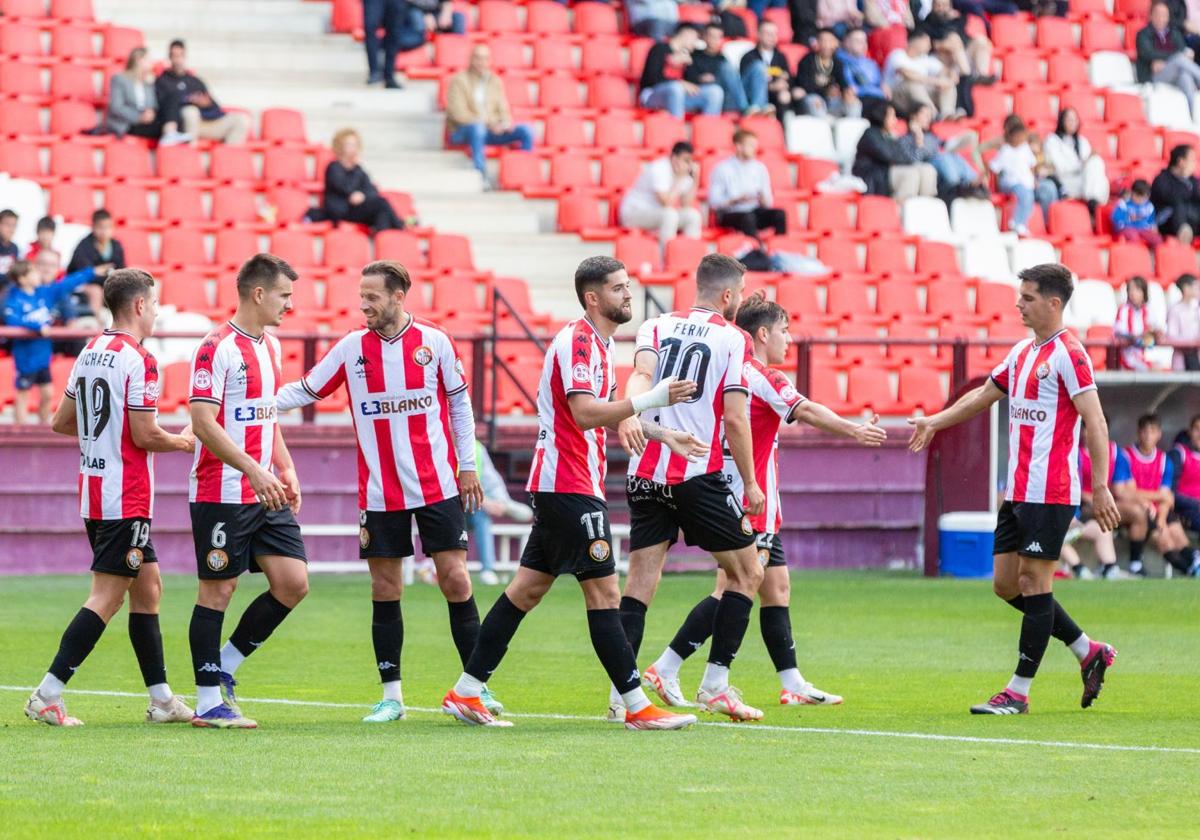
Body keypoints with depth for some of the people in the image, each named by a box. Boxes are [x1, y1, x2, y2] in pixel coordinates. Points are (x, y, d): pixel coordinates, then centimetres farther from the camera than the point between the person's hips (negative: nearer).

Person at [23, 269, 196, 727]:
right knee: (106, 598, -8)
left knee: (147, 586, 15)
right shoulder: (137, 360, -15)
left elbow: (62, 422, 16)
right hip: (125, 498, -9)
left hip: (95, 494, 9)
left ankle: (161, 699, 19)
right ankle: (47, 695, -12)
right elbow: (145, 436, -18)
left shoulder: (90, 353, 10)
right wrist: (182, 442, 1)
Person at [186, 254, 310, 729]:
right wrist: (254, 471, -24)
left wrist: (285, 469, 12)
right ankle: (208, 702, 4)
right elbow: (203, 422, -19)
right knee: (218, 589, -3)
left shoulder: (270, 346, 15)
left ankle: (225, 666, 15)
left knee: (293, 584, 1)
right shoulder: (218, 348, -13)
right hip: (222, 494, -8)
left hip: (265, 494, 8)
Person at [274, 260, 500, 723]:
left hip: (437, 486, -1)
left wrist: (467, 466, 5)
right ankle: (391, 695, 9)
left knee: (455, 580, -3)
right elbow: (306, 389, 5)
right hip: (379, 491, 1)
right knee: (385, 590, 2)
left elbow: (459, 401, 6)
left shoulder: (435, 342, -2)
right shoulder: (352, 348, 1)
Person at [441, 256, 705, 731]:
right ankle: (637, 707, -7)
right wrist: (651, 400, -30)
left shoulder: (600, 343, 17)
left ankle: (466, 693, 13)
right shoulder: (577, 341, -15)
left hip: (557, 486, 10)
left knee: (528, 588, 11)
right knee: (603, 590, -8)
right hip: (569, 484, -10)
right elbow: (584, 414, -25)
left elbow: (607, 416, 28)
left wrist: (665, 436, 22)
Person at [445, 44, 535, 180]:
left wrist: (506, 123, -11)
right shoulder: (459, 81, -5)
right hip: (462, 132, -5)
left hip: (489, 132, 5)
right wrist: (488, 123, -22)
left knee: (525, 131, -14)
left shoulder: (495, 81, 14)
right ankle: (482, 174, -45)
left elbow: (503, 111, 14)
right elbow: (459, 114, -13)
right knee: (477, 128, -41)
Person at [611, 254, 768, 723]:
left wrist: (630, 413, -28)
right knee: (746, 573, 10)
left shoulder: (657, 327, 11)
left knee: (641, 580, 5)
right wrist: (750, 484, 2)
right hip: (699, 474, -5)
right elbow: (734, 418, -6)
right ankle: (715, 685, 5)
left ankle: (620, 694, -4)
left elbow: (642, 373, -10)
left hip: (645, 473, 5)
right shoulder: (733, 340, 0)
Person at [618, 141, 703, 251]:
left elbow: (686, 205, -7)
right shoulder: (659, 169, -22)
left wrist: (695, 180, -12)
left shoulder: (684, 173, 0)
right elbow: (666, 202, -31)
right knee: (670, 214, -33)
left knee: (693, 215, -11)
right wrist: (679, 179, -27)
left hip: (659, 214, 8)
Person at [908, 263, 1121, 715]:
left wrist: (1100, 487, -22)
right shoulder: (1022, 352, 15)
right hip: (1017, 490, 9)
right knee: (1007, 584, 10)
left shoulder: (1067, 354, -12)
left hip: (1050, 491, -9)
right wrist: (934, 422, 24)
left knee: (1034, 582, -5)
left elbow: (1095, 422, -17)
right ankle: (1089, 652, 21)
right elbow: (984, 395, 29)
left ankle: (1018, 693, -1)